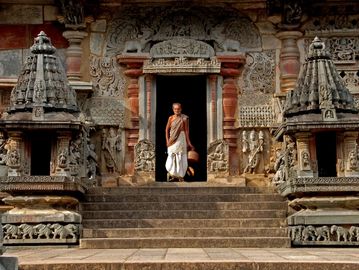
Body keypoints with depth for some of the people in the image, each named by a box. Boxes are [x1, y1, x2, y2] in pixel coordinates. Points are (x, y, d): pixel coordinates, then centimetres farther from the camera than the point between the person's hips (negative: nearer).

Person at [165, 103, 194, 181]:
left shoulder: (184, 118, -4)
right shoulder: (171, 118, 2)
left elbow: (187, 130, -3)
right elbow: (167, 129, 7)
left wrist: (188, 142, -5)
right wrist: (167, 140, -1)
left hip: (181, 139, -1)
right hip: (172, 139, 1)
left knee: (180, 157, 2)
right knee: (172, 157, -1)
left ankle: (180, 175, 10)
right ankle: (172, 174, 11)